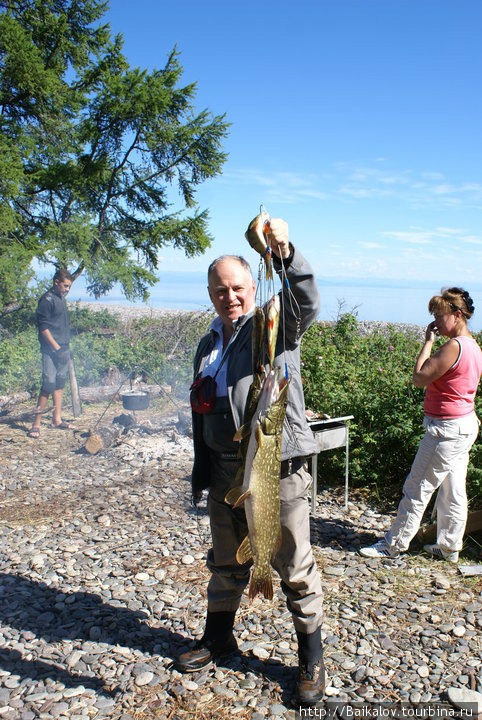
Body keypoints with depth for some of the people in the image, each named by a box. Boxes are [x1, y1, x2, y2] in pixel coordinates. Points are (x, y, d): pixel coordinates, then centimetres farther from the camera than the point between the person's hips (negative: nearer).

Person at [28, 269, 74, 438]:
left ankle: (57, 419, 20)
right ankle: (36, 424, -6)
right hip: (51, 350, -9)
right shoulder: (47, 300, -11)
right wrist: (57, 348, -18)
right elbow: (43, 327, -16)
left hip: (63, 349, 9)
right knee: (48, 384, -11)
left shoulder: (61, 299, 16)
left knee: (60, 384, 12)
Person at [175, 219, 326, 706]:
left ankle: (311, 657, 26)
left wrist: (285, 252, -45)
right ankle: (219, 637, 41)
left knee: (295, 564, 6)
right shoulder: (208, 345, 14)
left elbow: (304, 301, -28)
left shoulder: (276, 324, -3)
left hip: (278, 468, -5)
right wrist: (200, 471, 18)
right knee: (225, 559, 20)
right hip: (224, 469, 5)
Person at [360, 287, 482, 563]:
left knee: (418, 487, 1)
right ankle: (449, 547, 27)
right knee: (453, 490, 16)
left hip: (447, 428, -10)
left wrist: (428, 342, -12)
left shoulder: (453, 347, -21)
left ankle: (394, 544, 12)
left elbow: (420, 378, -17)